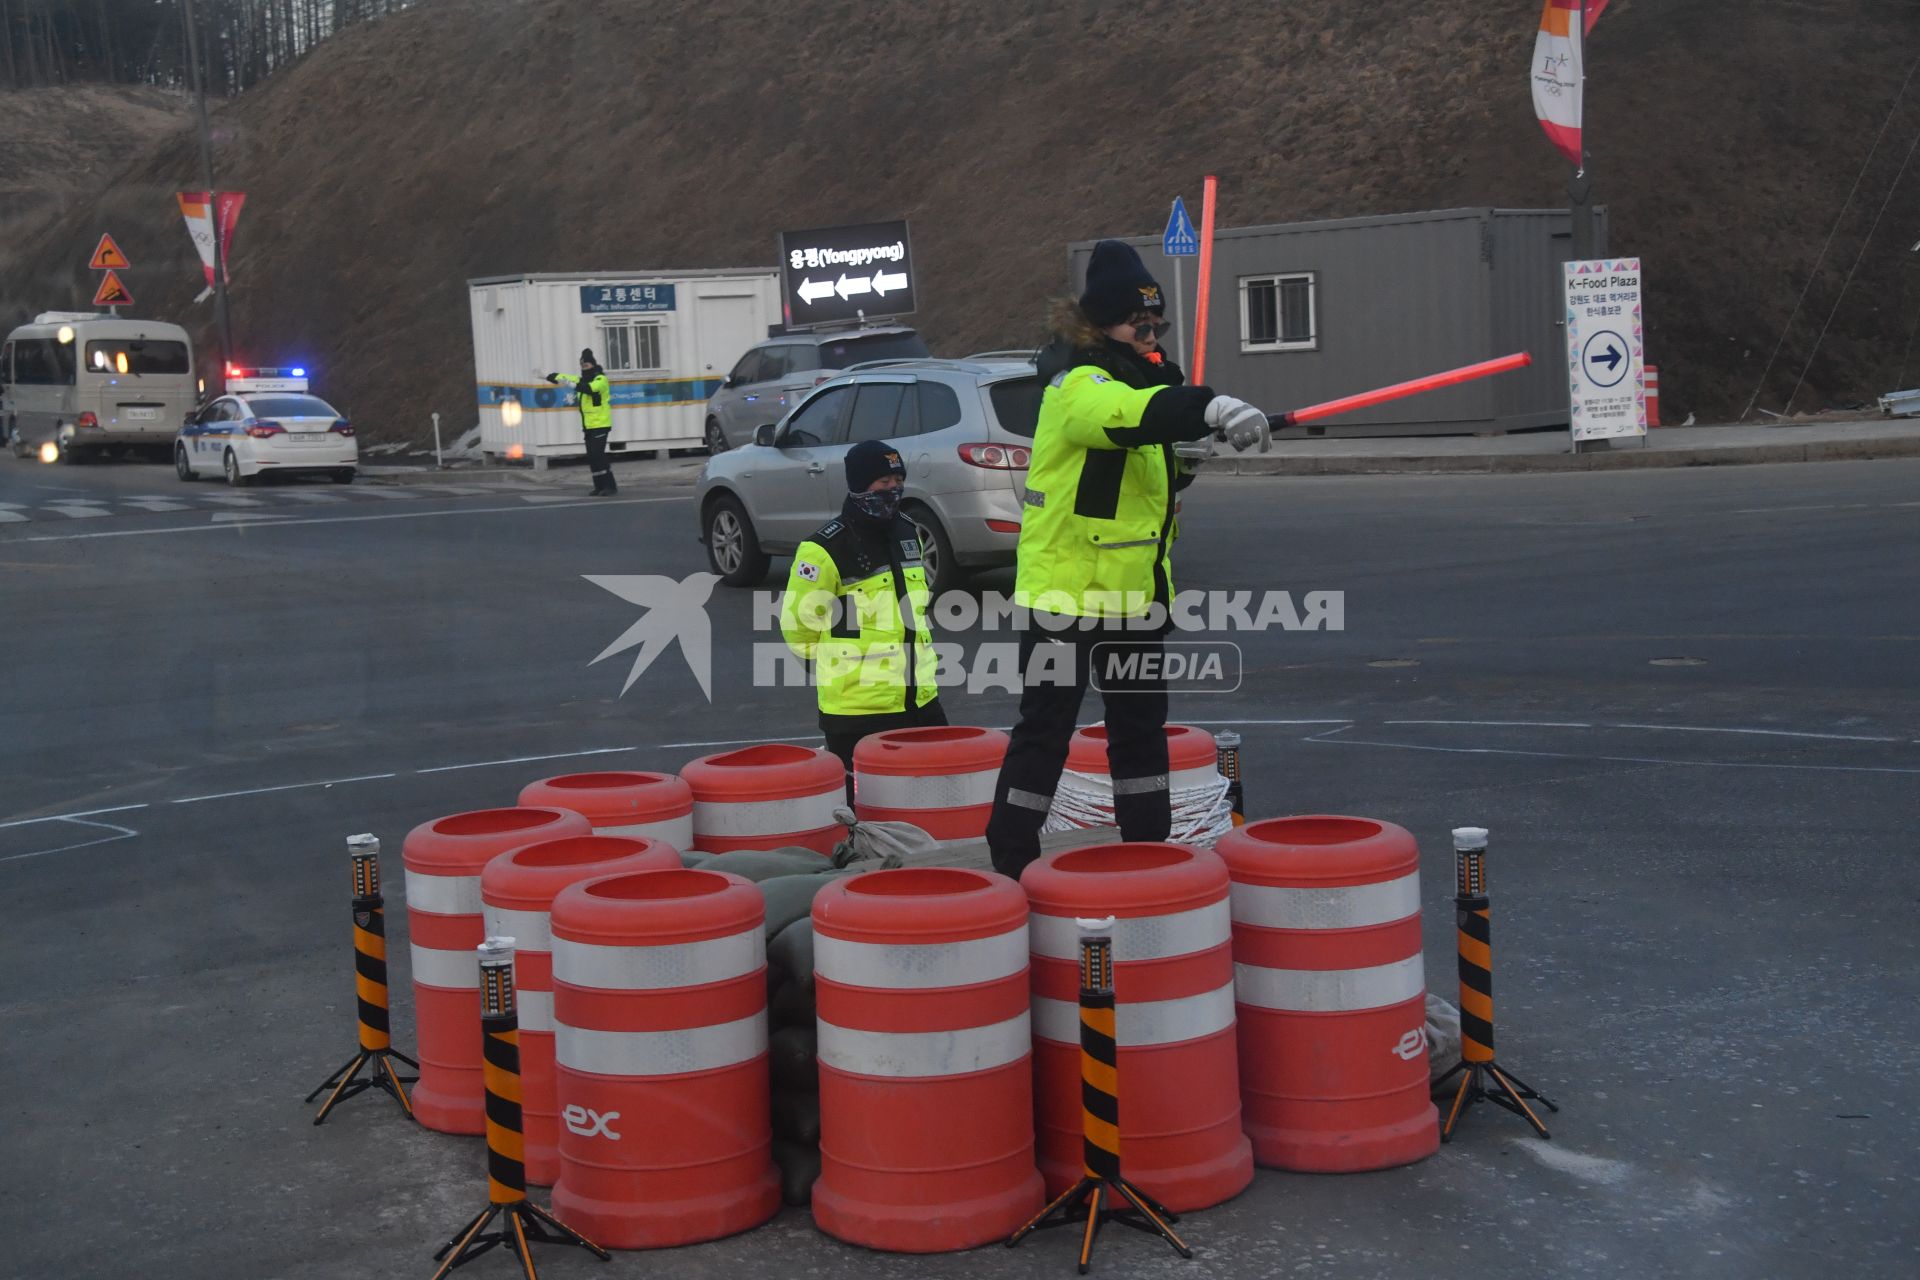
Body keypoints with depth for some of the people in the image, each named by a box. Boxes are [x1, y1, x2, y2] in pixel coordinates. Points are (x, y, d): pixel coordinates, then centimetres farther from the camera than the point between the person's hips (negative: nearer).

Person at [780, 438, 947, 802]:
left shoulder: (907, 533, 12)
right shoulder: (825, 550, -13)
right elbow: (798, 624, -8)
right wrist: (841, 667, 2)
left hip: (919, 699, 7)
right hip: (858, 708, -7)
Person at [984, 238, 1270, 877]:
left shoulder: (1144, 375, 11)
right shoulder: (1077, 385, -18)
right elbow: (1127, 412, -42)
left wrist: (1185, 458, -2)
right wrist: (1208, 406, -58)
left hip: (1134, 586, 9)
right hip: (1065, 584, -8)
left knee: (1141, 722, 14)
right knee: (1046, 728, -2)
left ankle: (1149, 848, 25)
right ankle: (1010, 861, 7)